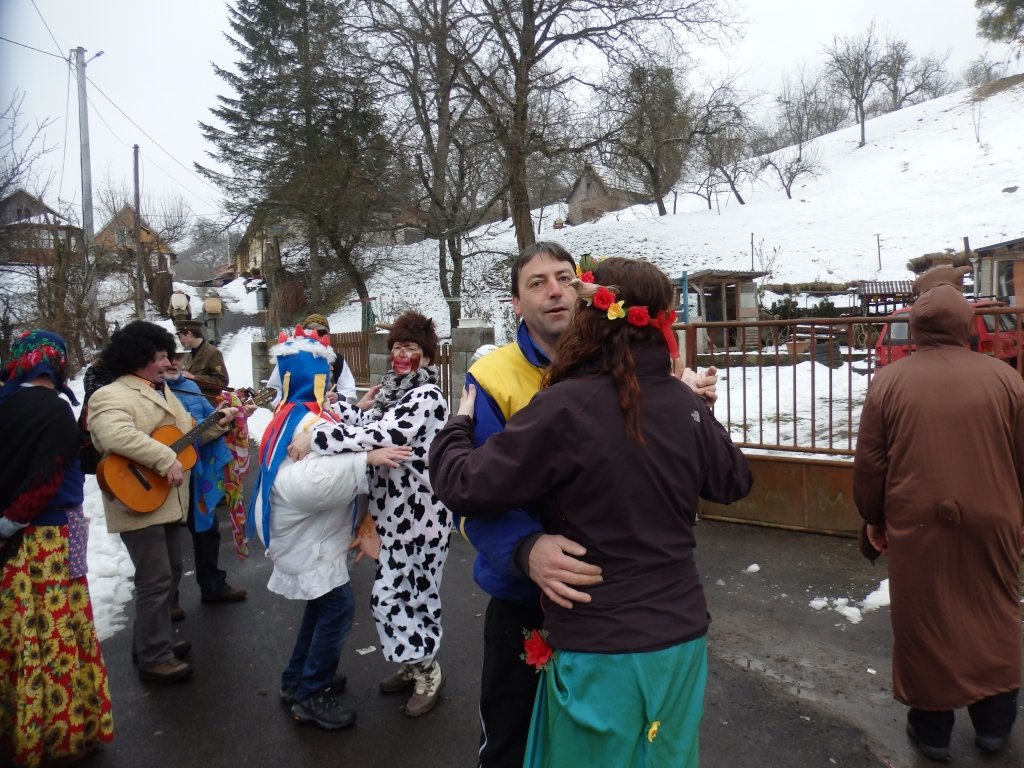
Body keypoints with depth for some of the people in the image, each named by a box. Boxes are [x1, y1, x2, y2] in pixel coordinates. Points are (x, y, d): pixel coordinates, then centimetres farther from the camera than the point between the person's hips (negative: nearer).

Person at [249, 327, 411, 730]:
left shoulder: (290, 414, 8)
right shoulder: (308, 422, -25)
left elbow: (324, 458, 18)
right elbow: (308, 481, -39)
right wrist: (366, 459, -42)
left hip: (307, 531, 11)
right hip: (307, 536, -11)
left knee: (322, 604, 19)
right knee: (338, 607, -6)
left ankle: (298, 680, 32)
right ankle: (310, 696, 6)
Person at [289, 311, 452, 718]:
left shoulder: (427, 396, -17)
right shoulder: (391, 389, 11)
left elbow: (382, 435, -31)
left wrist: (316, 436, -31)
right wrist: (361, 409, -1)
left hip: (419, 512, -8)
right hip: (395, 511, 8)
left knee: (400, 594, 0)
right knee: (396, 592, 15)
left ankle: (427, 671, 20)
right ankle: (413, 665, 34)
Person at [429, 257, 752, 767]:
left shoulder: (564, 408, -21)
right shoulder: (686, 405, -4)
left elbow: (466, 488, -17)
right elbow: (735, 481, 13)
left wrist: (459, 424, 2)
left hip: (598, 648, -5)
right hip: (681, 638, 5)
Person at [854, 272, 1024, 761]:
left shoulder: (889, 380, -8)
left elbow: (869, 463, -4)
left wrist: (874, 518, 10)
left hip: (917, 524, -1)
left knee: (925, 622, 11)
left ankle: (931, 726, 24)